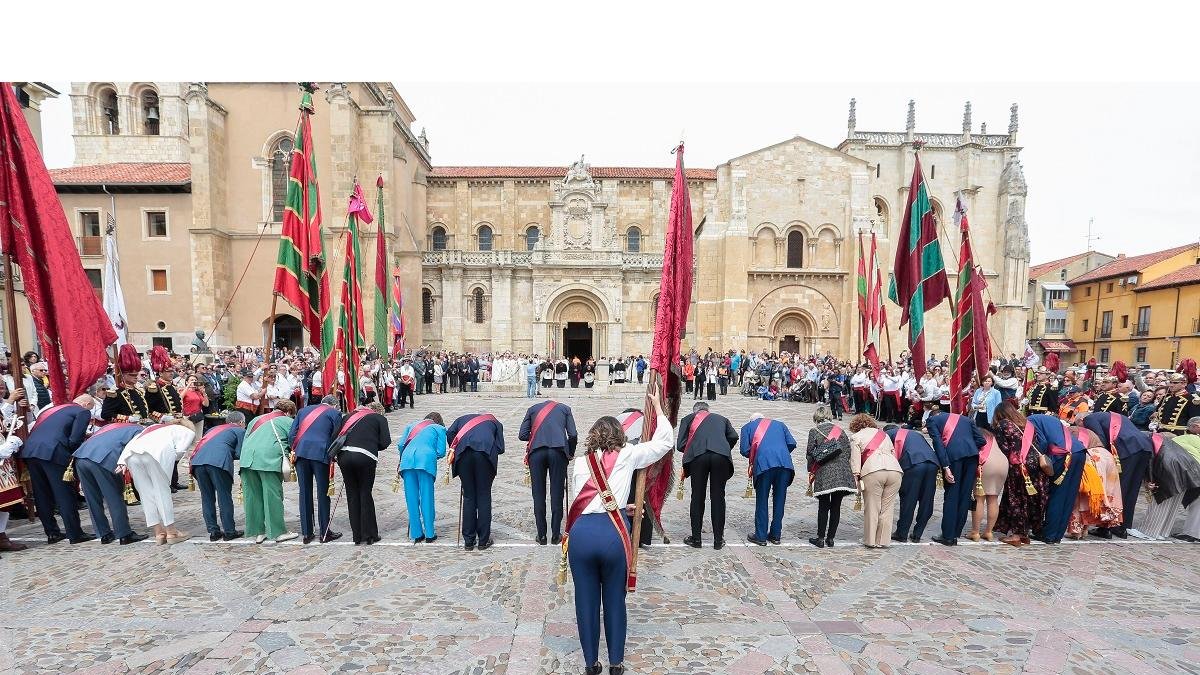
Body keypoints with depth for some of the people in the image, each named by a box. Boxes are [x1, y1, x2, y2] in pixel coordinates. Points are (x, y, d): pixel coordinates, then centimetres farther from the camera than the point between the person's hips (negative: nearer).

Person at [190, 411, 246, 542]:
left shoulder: (215, 428, 35)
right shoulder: (240, 431, 17)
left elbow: (201, 444, 30)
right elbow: (239, 454, 7)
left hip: (198, 461, 6)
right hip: (218, 461, -5)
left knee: (207, 498, 15)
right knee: (225, 498, 4)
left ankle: (213, 531, 18)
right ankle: (229, 531, 10)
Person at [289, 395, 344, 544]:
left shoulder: (304, 410, 22)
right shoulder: (335, 413, 8)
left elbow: (291, 434, 14)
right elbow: (335, 438, 3)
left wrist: (293, 451, 19)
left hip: (301, 453, 4)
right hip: (320, 453, -4)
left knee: (305, 493, 11)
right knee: (323, 493, 4)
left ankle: (307, 533, 16)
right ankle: (324, 533, 9)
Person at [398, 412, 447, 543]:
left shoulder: (411, 425, 30)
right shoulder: (440, 428, 21)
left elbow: (400, 445, 17)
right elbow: (441, 452, 10)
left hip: (407, 459, 3)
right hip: (426, 460, -3)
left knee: (411, 499, 8)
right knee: (426, 498, 3)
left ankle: (416, 534, 12)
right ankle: (429, 535, 7)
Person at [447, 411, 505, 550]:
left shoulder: (463, 418, 33)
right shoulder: (495, 422, 29)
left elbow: (449, 433, 14)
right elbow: (500, 448, 16)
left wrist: (453, 449, 25)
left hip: (463, 452, 1)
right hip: (485, 453, -1)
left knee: (468, 497, 13)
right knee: (484, 497, 10)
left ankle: (469, 541, 18)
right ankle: (483, 541, 14)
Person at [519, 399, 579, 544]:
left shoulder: (533, 409, 23)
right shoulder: (565, 408, 21)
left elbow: (522, 435, 12)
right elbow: (573, 435, 9)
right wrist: (570, 453, 23)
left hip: (536, 451, 1)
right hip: (558, 450, 0)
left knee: (538, 494, 9)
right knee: (557, 493, 8)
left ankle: (541, 535, 15)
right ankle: (556, 535, 14)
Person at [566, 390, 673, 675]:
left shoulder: (581, 463, 12)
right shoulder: (627, 455, 5)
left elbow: (576, 501, 14)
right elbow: (664, 441, 12)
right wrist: (657, 406, 24)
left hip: (581, 532, 2)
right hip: (612, 533, -2)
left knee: (586, 600, 15)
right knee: (615, 600, 16)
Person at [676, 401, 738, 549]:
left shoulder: (688, 419, 23)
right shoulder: (721, 418, 29)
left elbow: (680, 445, 13)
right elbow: (733, 437, 14)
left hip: (698, 455, -1)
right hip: (721, 455, 2)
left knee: (697, 497, 10)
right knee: (718, 497, 12)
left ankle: (696, 538, 19)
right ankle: (718, 540, 19)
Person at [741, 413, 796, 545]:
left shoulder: (747, 426, 19)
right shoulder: (779, 424, 28)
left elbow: (744, 450, 7)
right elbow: (791, 444, 16)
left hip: (764, 464, -3)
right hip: (785, 463, 3)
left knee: (761, 501, 8)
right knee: (779, 500, 14)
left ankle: (760, 536, 13)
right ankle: (776, 535, 23)